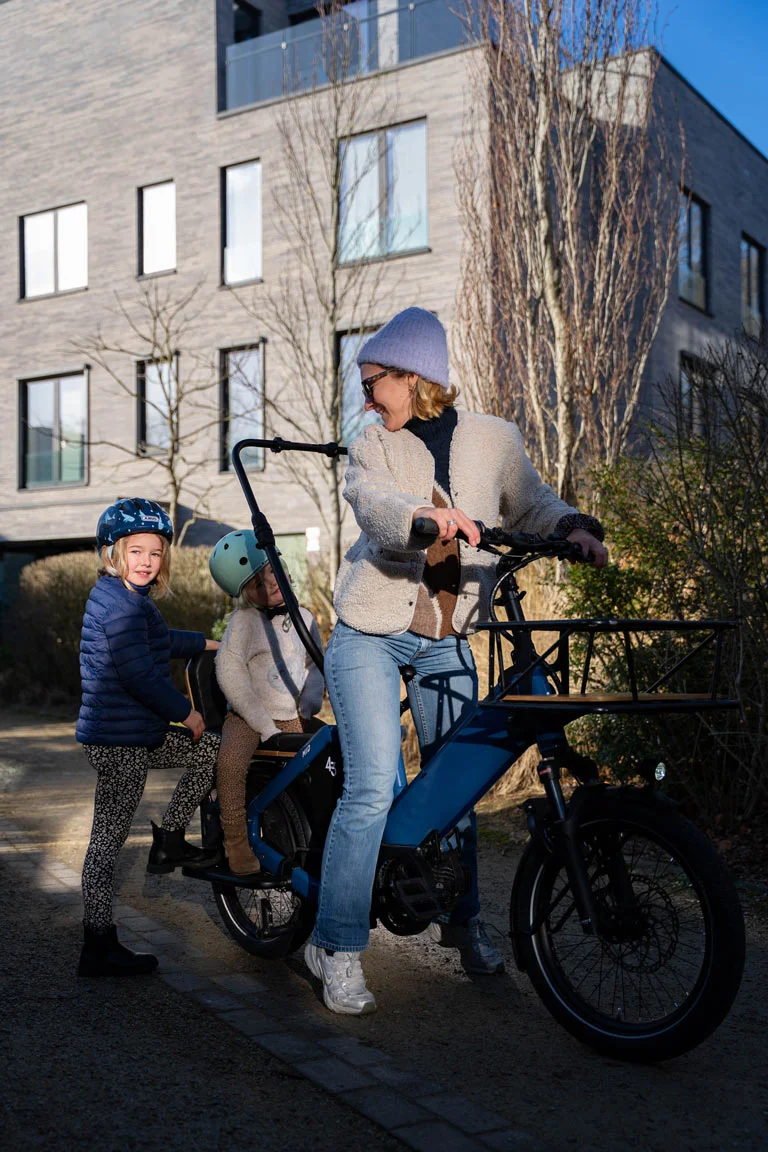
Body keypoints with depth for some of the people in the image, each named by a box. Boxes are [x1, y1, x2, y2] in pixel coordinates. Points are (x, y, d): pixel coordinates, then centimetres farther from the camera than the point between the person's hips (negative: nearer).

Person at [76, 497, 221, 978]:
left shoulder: (130, 598, 16)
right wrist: (185, 713, -13)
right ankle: (100, 948, 3)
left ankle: (170, 841, 21)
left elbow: (160, 641, 36)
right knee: (109, 839, -4)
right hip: (119, 742, -10)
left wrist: (208, 643, 46)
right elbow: (138, 673, -24)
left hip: (139, 734, 10)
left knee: (213, 750, 19)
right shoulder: (118, 600, -17)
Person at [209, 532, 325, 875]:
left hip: (295, 718, 5)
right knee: (230, 760, -33)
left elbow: (315, 665, 16)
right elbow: (231, 675, -15)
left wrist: (308, 708, -2)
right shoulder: (243, 622, -7)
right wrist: (266, 728, -19)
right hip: (248, 717, -4)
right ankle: (236, 841, -21)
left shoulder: (303, 617, 8)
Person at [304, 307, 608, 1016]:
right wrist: (426, 515, -47)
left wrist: (573, 526, -10)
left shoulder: (493, 438, 1)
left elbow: (529, 504, 12)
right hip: (371, 637, -2)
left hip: (447, 643, 2)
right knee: (374, 788, -11)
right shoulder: (372, 448, -4)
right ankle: (337, 946, 1)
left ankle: (463, 920, 29)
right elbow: (377, 506, -25)